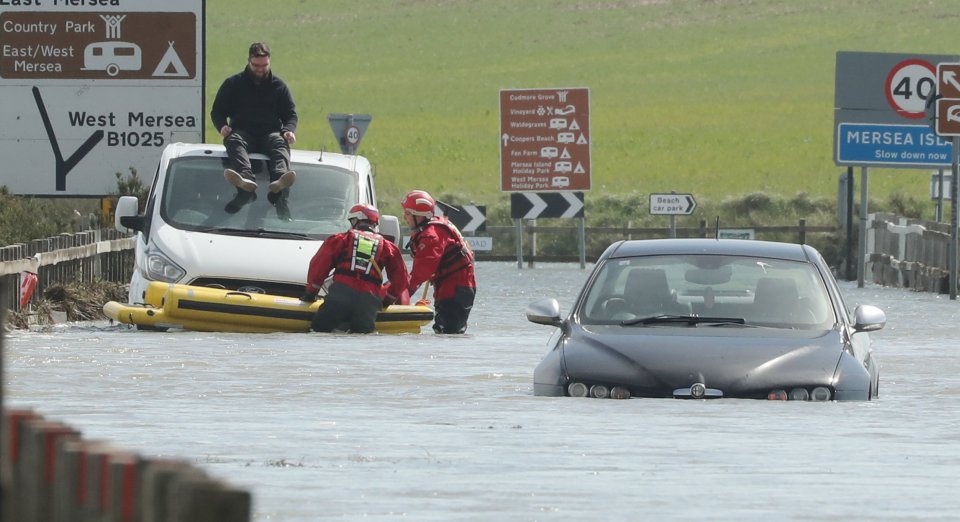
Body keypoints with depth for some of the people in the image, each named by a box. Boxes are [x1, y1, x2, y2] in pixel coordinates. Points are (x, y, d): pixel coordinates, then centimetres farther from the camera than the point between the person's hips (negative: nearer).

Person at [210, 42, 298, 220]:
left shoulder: (279, 86, 20)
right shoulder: (233, 84, 17)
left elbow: (290, 114, 19)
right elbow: (217, 111, 19)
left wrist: (289, 130, -5)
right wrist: (222, 126, -5)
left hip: (271, 133, 1)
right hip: (242, 132, -1)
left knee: (280, 144, -35)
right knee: (234, 142, -37)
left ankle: (279, 182, -68)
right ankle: (246, 181, -68)